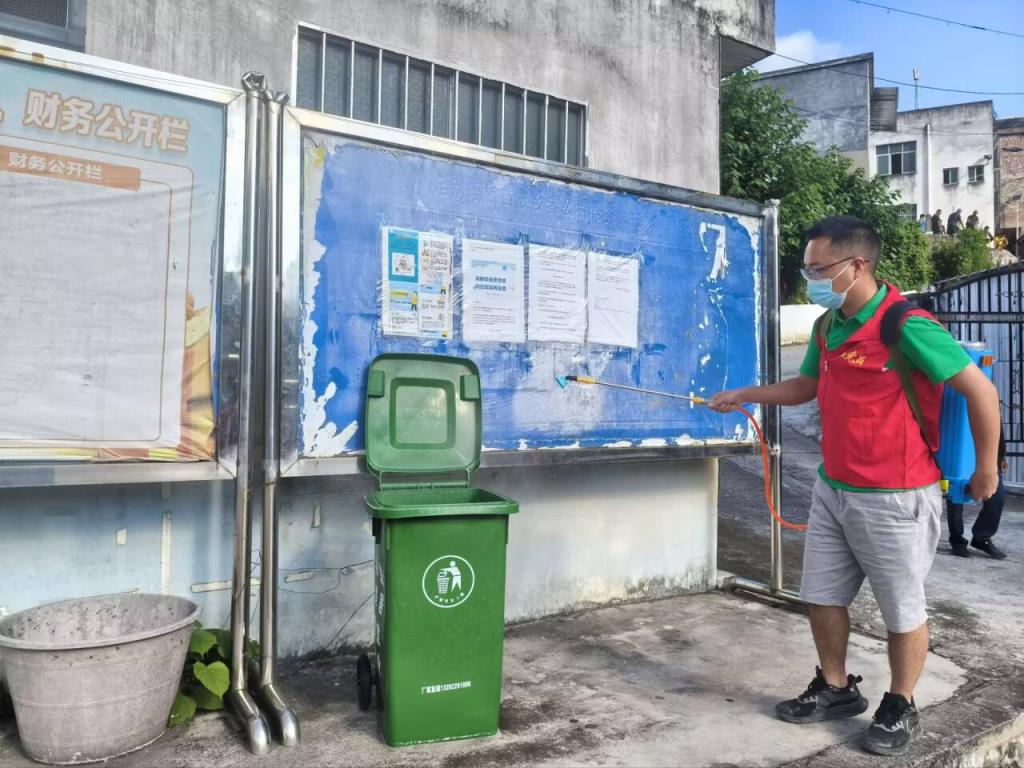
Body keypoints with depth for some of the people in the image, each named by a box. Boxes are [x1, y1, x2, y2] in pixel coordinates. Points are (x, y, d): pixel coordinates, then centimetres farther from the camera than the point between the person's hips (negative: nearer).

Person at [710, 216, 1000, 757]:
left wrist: (985, 469, -9)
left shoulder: (906, 326, -20)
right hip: (832, 490, 8)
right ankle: (836, 689, 35)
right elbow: (806, 386, 22)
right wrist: (743, 396, 16)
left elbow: (981, 391, -16)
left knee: (902, 609, 10)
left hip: (894, 499, -8)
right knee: (822, 596, 16)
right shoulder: (828, 326, 5)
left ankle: (899, 709, 30)